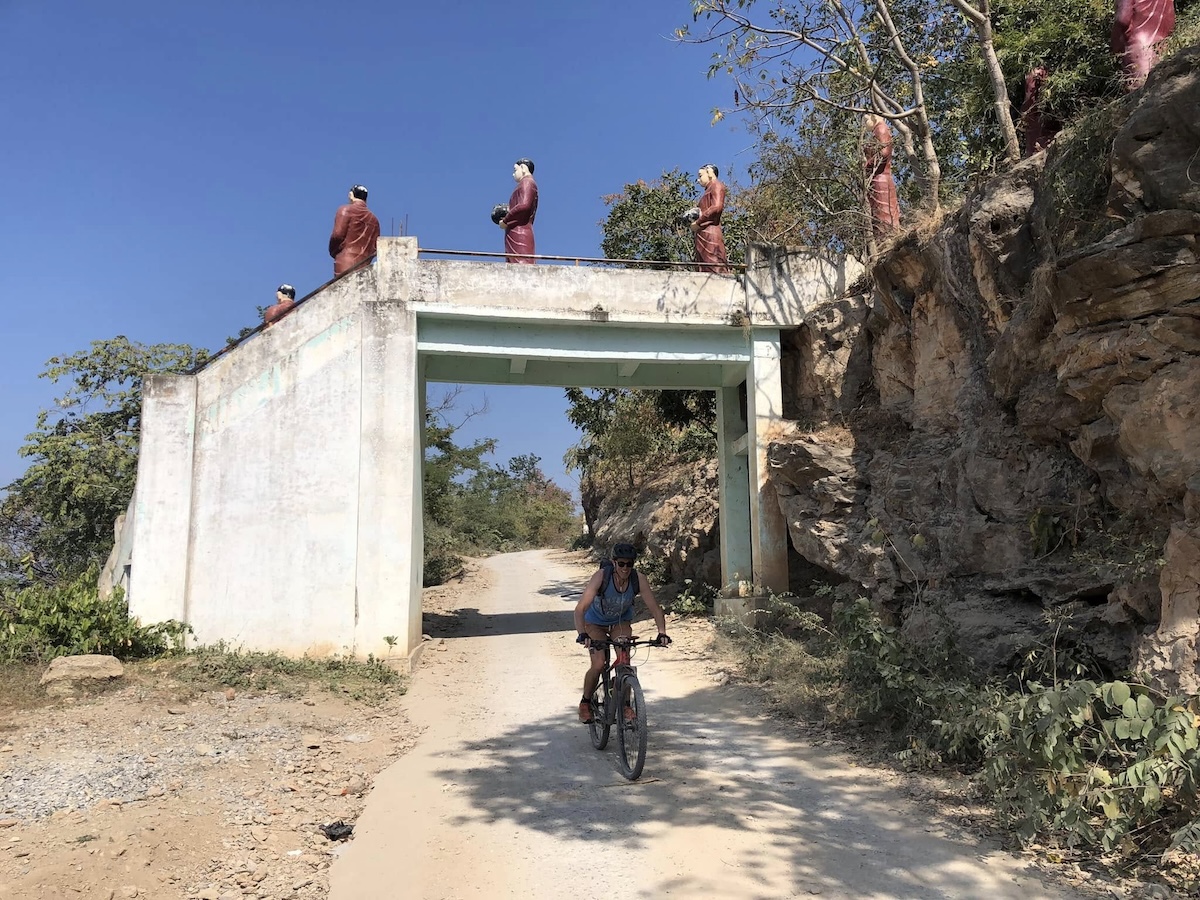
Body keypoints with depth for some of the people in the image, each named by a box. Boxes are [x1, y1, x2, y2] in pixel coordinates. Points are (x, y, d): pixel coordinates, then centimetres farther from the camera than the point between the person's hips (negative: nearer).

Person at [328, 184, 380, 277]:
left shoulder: (346, 210, 2)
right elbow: (375, 246, 14)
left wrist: (333, 252, 8)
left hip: (345, 263, -5)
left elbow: (338, 235, -7)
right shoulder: (373, 218, 17)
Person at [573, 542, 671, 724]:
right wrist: (582, 634, -53)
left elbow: (655, 608, -23)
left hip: (621, 622, 2)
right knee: (598, 665, -15)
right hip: (596, 622, -2)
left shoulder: (638, 579, -26)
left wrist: (662, 633, -38)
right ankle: (585, 702, 10)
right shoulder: (601, 576, -34)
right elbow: (580, 608, -40)